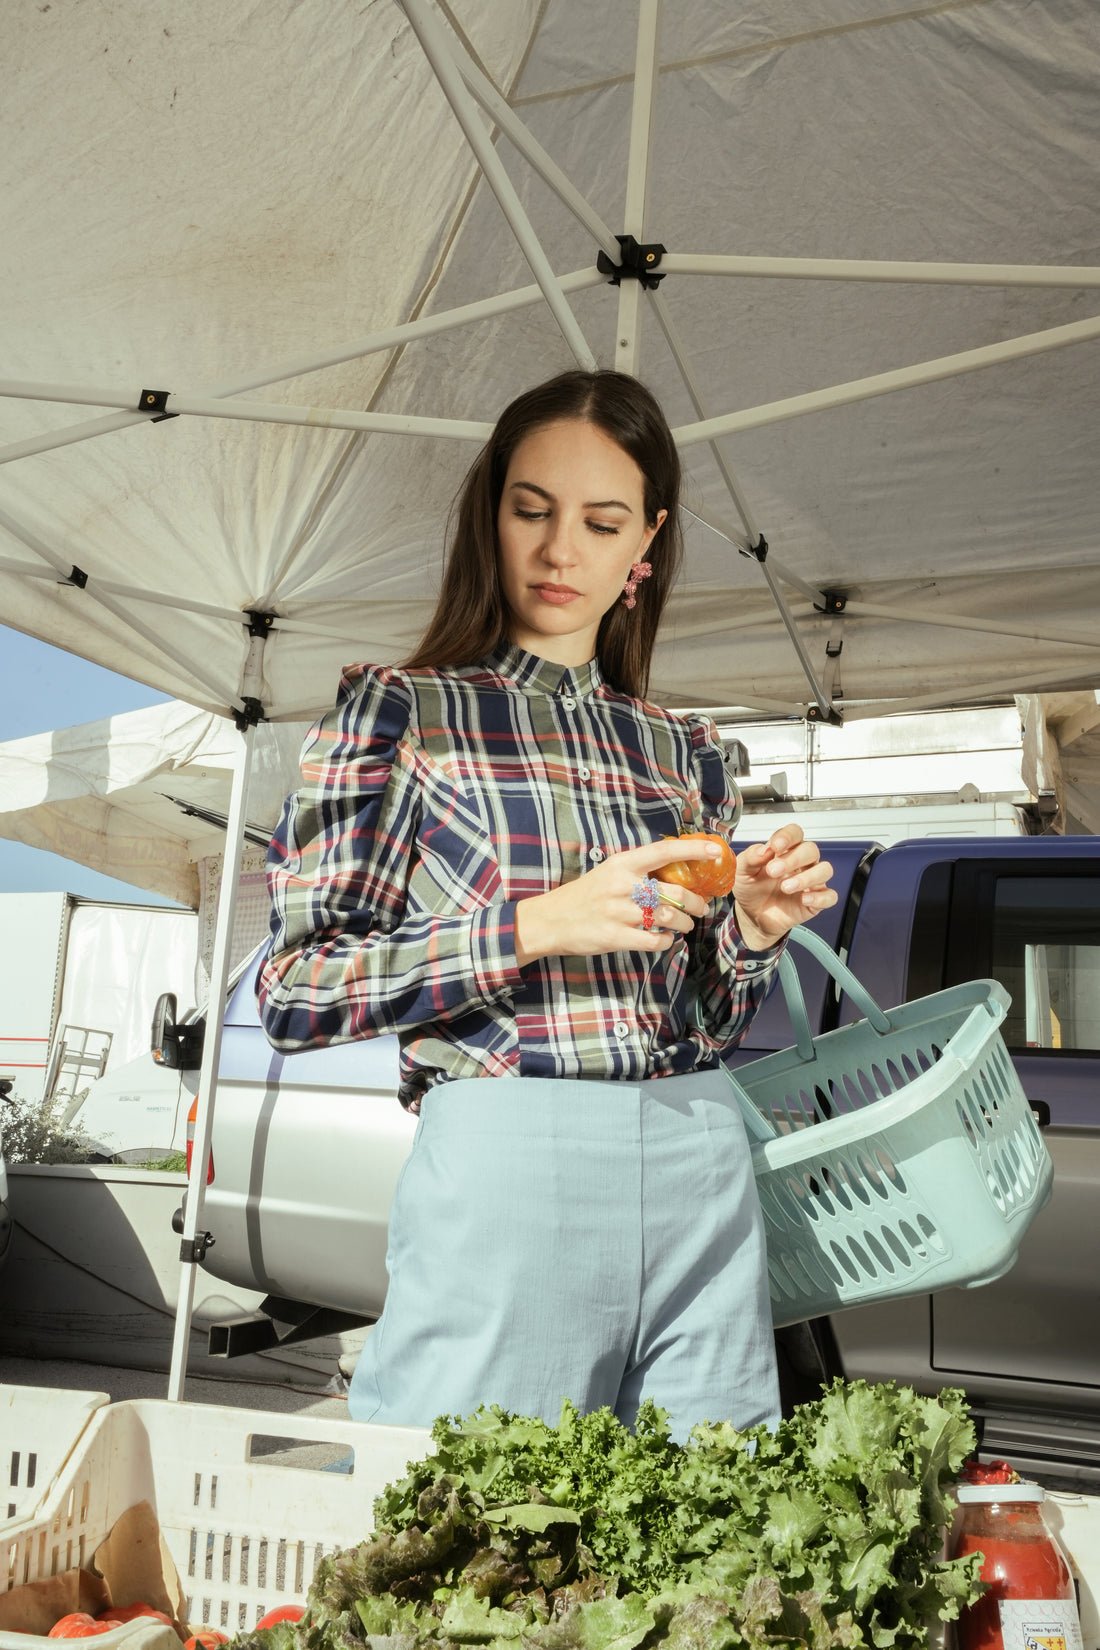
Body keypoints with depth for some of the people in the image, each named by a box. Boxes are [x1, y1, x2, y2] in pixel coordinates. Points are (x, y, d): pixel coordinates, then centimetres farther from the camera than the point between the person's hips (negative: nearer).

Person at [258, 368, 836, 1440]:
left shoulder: (683, 750, 14)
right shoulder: (400, 711, 2)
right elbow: (295, 992, -6)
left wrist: (752, 930, -2)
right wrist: (536, 924, -15)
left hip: (703, 1175, 4)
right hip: (506, 1164, -4)